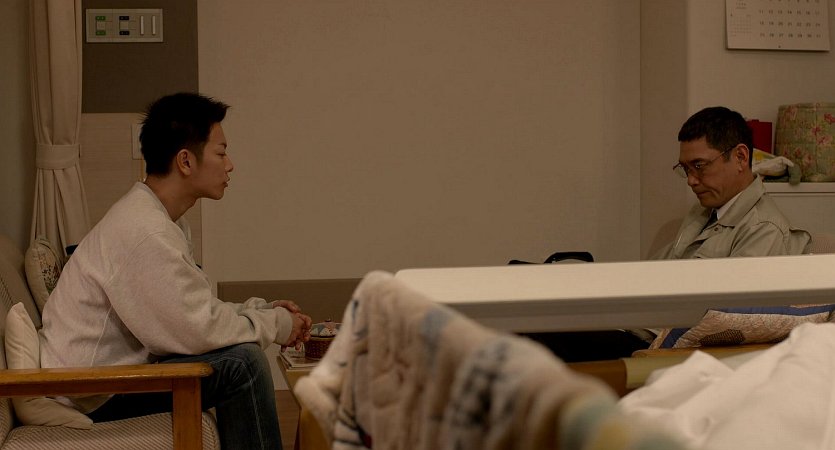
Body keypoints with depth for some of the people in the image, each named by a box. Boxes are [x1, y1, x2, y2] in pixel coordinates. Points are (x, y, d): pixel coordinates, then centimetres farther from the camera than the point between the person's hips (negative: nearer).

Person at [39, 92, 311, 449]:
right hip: (91, 393, -10)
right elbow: (198, 330, -25)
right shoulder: (144, 231, -25)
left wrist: (262, 310, 3)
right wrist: (276, 325, -11)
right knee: (242, 362, -19)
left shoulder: (163, 219, 8)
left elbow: (195, 308, 13)